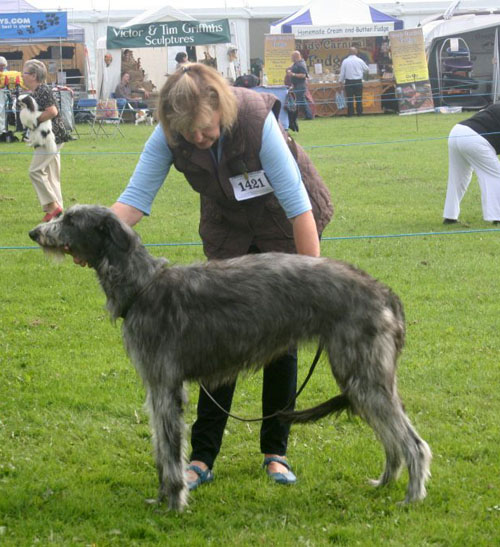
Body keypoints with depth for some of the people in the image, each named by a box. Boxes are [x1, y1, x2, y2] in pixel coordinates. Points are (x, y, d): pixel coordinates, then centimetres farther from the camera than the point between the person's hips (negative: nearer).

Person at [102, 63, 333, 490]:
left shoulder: (257, 120, -33)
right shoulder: (169, 135, -22)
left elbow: (297, 203, -30)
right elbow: (137, 195, -21)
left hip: (288, 225, -3)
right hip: (228, 228, 3)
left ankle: (276, 452, 11)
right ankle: (203, 457, -1)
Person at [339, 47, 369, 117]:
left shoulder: (345, 61, -3)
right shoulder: (360, 61, -1)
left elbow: (342, 72, 0)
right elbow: (366, 69, 12)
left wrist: (341, 80, 12)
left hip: (348, 82, -1)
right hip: (358, 82, 1)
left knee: (350, 99, 2)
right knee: (359, 98, 5)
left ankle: (350, 113, -1)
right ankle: (359, 113, 4)